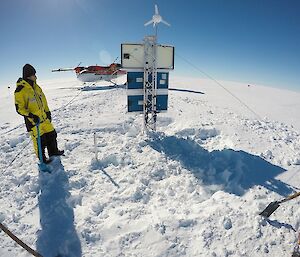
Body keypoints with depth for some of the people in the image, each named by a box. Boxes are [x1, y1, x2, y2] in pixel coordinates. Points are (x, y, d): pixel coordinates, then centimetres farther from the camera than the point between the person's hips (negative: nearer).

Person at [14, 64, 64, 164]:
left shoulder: (36, 86, 5)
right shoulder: (20, 90, -16)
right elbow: (19, 108, -14)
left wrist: (47, 111, 18)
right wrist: (30, 115, -27)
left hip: (43, 117, 7)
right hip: (33, 121, -7)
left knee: (51, 134, 16)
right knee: (40, 140, 4)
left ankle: (53, 151, 37)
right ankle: (42, 159, 24)